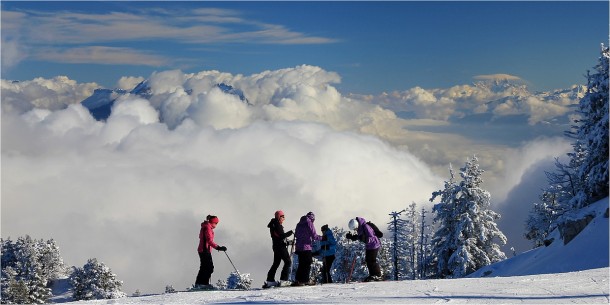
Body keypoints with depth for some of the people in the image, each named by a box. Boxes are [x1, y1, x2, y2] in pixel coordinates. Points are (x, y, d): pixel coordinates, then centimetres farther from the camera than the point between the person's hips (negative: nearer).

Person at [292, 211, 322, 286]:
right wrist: (321, 237, 5)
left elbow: (296, 235, 20)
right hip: (306, 247, -7)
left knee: (301, 264, 12)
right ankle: (305, 280, -6)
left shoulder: (299, 224, 15)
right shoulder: (309, 223, -7)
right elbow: (314, 236, -10)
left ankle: (297, 280, 9)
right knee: (307, 264, -2)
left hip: (299, 247, 7)